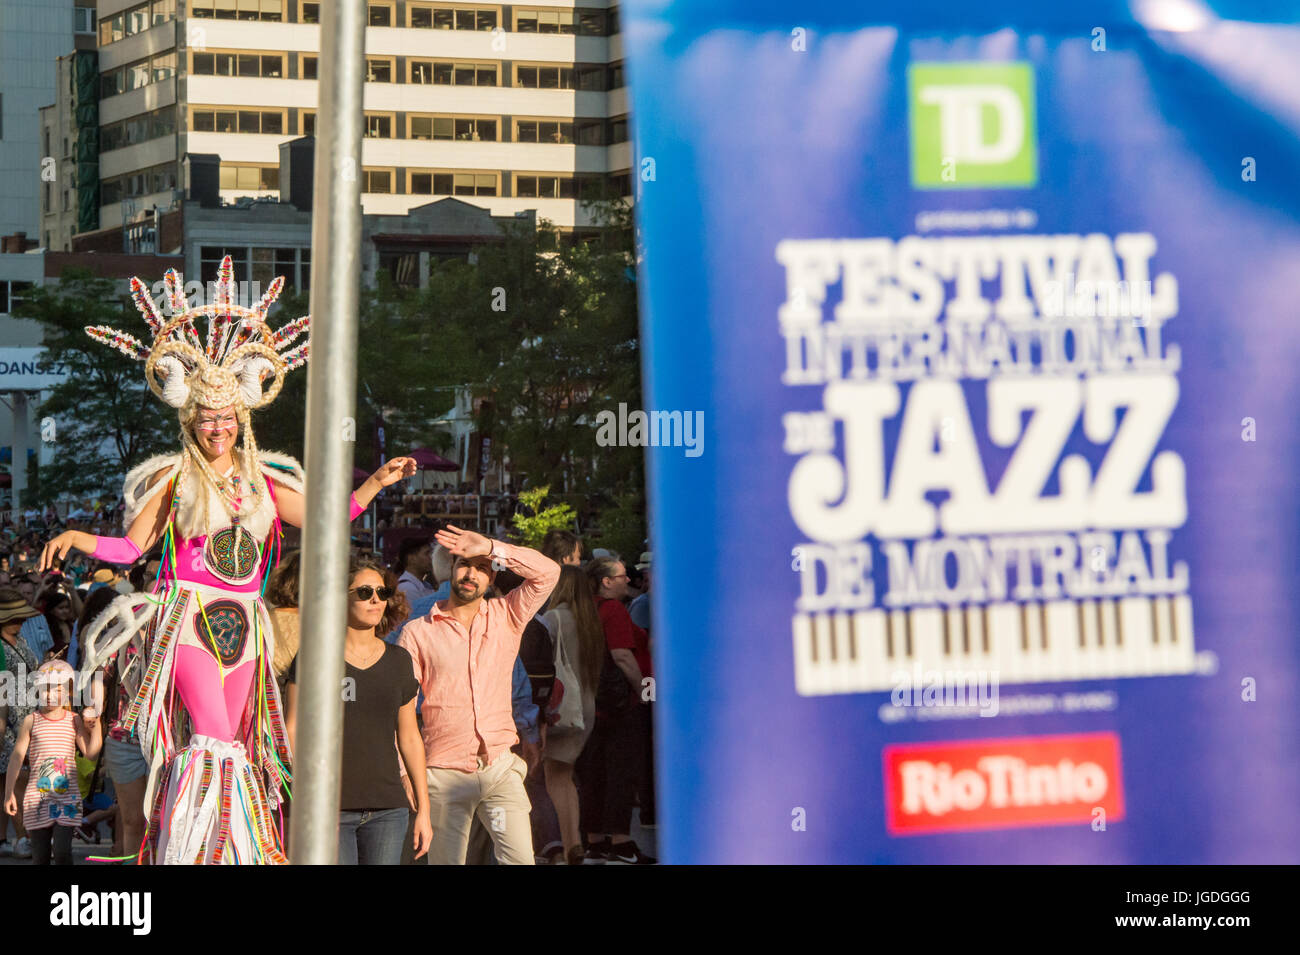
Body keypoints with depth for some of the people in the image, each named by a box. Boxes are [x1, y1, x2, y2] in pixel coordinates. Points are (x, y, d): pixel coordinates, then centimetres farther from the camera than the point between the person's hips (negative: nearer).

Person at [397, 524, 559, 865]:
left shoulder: (506, 617, 9)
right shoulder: (417, 632, 4)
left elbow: (548, 572, -5)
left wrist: (491, 548, -10)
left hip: (501, 769, 1)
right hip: (444, 773, -1)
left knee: (520, 858, -12)